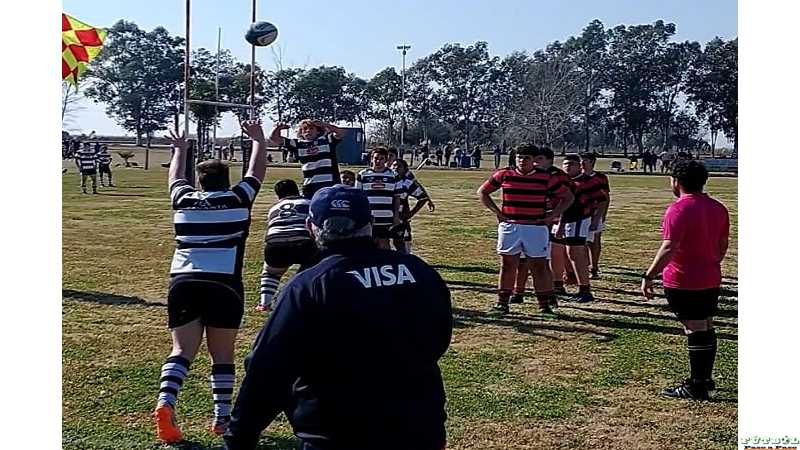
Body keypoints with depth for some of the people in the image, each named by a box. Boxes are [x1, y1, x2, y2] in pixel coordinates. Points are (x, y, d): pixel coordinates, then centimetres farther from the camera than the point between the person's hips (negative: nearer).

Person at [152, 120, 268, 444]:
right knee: (222, 353, 9)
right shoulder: (238, 199, 9)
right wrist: (258, 139, 38)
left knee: (182, 350, 3)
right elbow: (257, 170, 24)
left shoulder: (183, 199, 15)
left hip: (182, 282, 2)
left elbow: (175, 175, 36)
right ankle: (222, 416, 6)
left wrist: (180, 149, 54)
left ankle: (165, 402, -18)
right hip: (224, 286, -2)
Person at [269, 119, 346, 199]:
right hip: (309, 188, 3)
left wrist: (323, 125, -22)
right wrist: (278, 128, -11)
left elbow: (341, 133, -14)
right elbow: (274, 139, 11)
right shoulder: (297, 144, 9)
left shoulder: (327, 140, 3)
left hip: (331, 185, -3)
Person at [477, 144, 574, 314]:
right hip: (509, 227, 1)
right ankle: (502, 301, 14)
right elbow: (482, 192, 14)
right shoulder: (504, 175, 3)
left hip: (536, 228, -1)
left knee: (539, 266, 3)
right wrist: (497, 212, 5)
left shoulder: (546, 178, 1)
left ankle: (544, 303, 12)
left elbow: (568, 197, 10)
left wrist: (553, 215, 0)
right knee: (507, 264, 5)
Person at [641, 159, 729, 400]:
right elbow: (723, 245, 16)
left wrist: (649, 276, -20)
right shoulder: (718, 208, 8)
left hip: (684, 283, -8)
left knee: (695, 331, -3)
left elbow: (669, 248, -24)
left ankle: (696, 387, 5)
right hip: (711, 280, 8)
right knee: (707, 328, 16)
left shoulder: (679, 210, -17)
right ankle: (705, 378, 29)